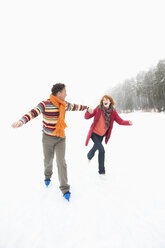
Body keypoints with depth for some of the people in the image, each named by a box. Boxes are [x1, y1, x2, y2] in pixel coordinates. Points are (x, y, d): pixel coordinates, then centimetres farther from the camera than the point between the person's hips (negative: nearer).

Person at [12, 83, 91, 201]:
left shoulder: (65, 104, -1)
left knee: (61, 162, -3)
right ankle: (48, 175, 50)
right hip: (48, 138, -2)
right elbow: (33, 112, -34)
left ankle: (65, 188, 11)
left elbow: (75, 107, 18)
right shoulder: (45, 104, -18)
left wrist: (86, 107, 33)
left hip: (61, 138, 3)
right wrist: (22, 121, -54)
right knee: (48, 160, 16)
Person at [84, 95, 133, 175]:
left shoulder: (113, 111, -7)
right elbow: (86, 117, -11)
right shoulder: (98, 109, -15)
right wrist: (89, 112, -32)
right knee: (101, 150, -15)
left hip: (102, 135, 4)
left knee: (96, 148, 18)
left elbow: (120, 121, -7)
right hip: (94, 133, -4)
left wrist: (128, 122, -25)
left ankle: (89, 156, 45)